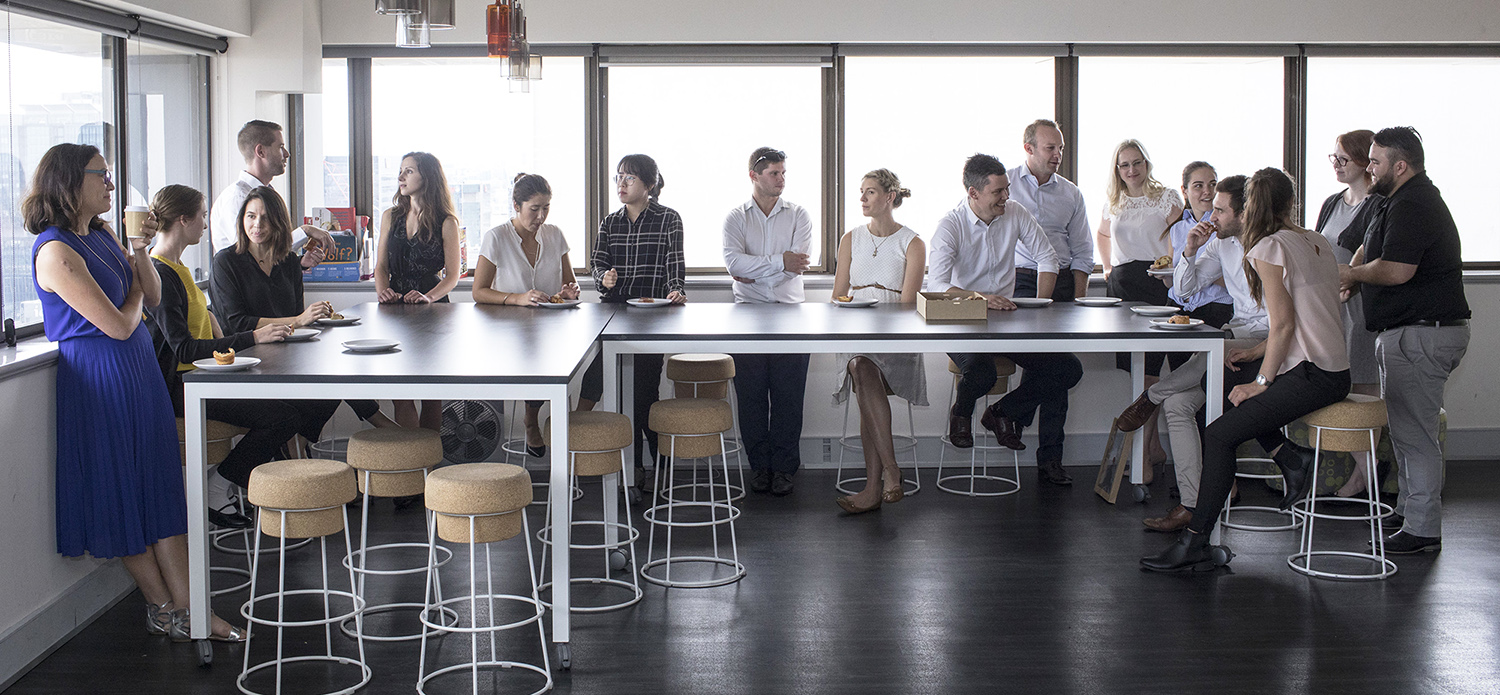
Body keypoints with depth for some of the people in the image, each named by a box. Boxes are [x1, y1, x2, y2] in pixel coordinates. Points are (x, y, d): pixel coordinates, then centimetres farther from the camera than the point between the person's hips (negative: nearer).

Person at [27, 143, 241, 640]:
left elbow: (152, 299, 12)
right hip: (99, 376, -9)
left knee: (163, 487, 6)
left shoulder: (103, 235, 10)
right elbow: (118, 325, -19)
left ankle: (188, 611, 7)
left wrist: (141, 252, -5)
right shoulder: (56, 252, -18)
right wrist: (134, 292, 1)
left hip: (139, 372, 9)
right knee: (120, 492, 4)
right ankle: (164, 609, 14)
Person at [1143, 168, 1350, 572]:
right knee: (1232, 401, 23)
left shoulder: (1270, 248, -9)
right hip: (1334, 370, 9)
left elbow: (1283, 324, -15)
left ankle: (1195, 543, -12)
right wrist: (1259, 354, 19)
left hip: (1309, 375, -9)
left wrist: (1262, 381, -9)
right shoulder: (1319, 244, 15)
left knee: (1219, 435, -11)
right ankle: (1291, 458, 7)